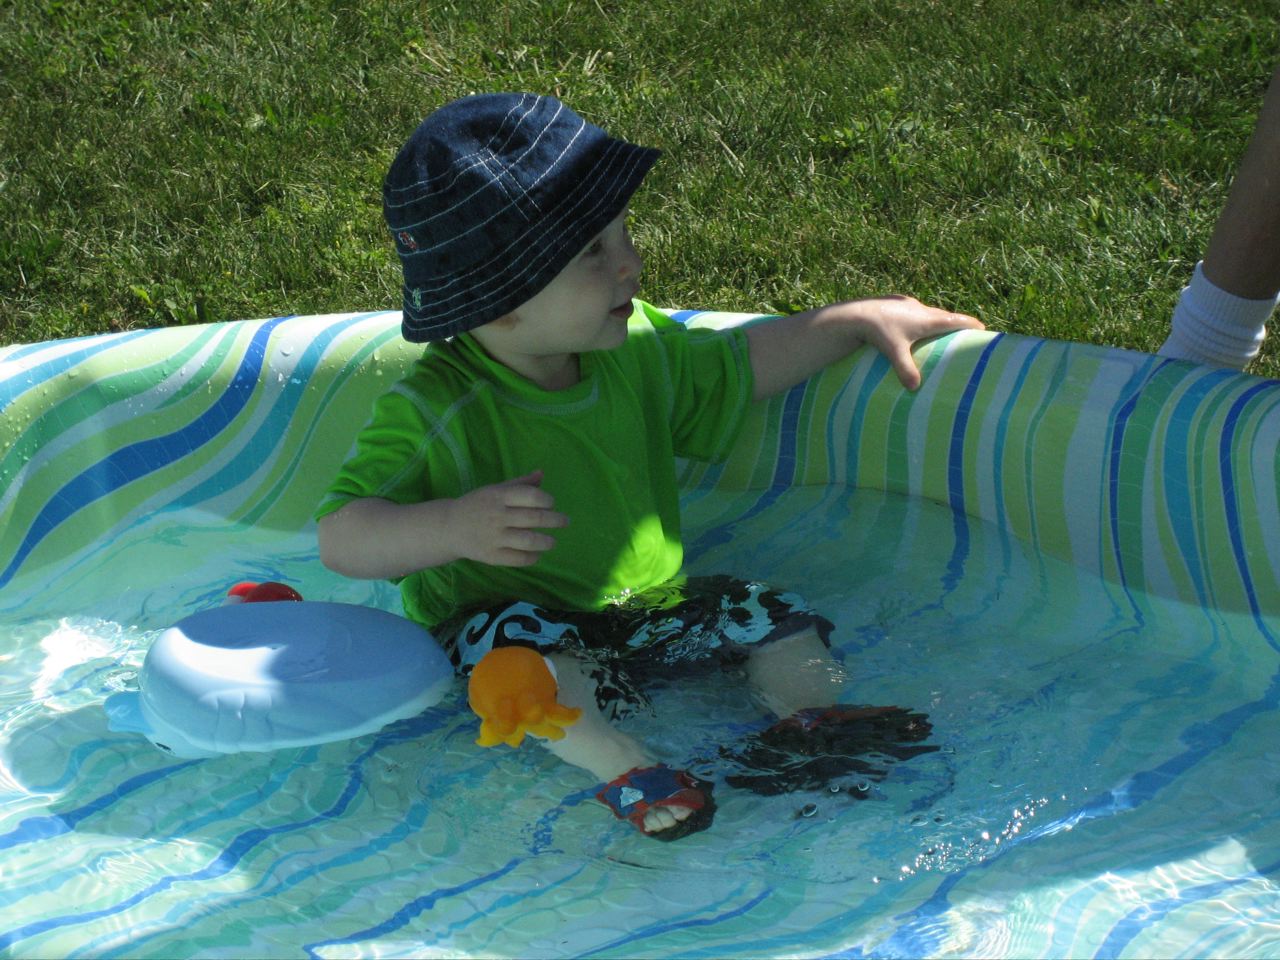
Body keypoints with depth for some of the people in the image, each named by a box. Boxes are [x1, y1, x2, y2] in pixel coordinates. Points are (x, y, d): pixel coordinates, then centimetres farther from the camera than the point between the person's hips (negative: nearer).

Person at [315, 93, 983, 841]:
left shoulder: (637, 347, -2)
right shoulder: (437, 411, -22)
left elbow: (737, 366, 16)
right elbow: (342, 538, -26)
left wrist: (862, 320, 12)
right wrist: (454, 527, -44)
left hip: (649, 604, 6)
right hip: (511, 614, -6)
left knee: (771, 614, -5)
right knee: (522, 644, -37)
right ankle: (618, 765, -37)